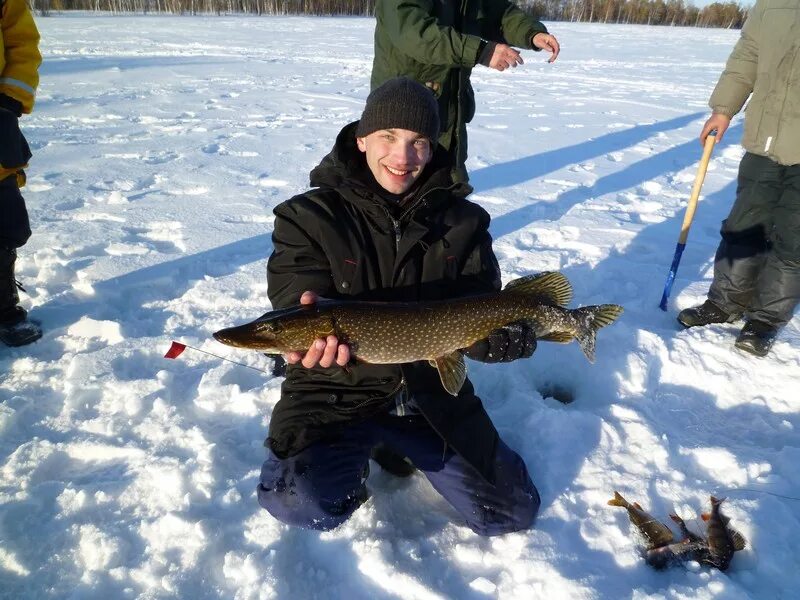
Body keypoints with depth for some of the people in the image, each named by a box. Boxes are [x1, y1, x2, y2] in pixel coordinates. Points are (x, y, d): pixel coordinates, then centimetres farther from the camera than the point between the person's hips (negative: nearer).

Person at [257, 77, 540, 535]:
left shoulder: (464, 222, 1)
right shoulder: (310, 217, -7)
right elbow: (298, 302, -17)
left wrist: (507, 336, -26)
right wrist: (312, 336, -41)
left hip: (432, 390, 4)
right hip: (340, 391, -3)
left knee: (513, 514, 6)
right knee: (300, 501, -30)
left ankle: (399, 446, 26)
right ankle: (352, 462, 9)